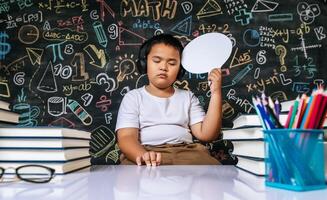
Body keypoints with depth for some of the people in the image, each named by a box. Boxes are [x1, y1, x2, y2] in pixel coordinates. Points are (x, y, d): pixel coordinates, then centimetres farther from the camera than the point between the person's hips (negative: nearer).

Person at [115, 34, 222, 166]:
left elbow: (206, 134, 7)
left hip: (186, 153, 3)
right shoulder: (133, 97, 12)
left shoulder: (187, 97, 19)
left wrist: (216, 93, 0)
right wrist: (143, 156, -26)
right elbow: (126, 137, -3)